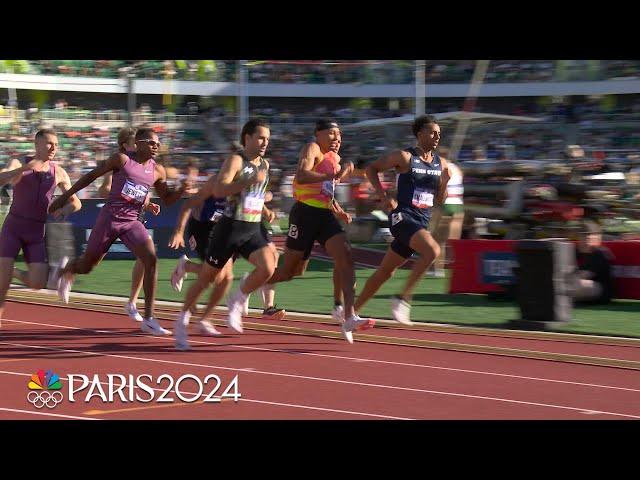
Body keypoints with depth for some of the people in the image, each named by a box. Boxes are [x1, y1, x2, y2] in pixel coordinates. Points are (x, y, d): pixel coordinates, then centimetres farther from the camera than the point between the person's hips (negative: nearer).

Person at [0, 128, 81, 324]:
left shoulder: (59, 173, 5)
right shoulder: (19, 166, -2)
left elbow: (76, 203, 13)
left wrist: (65, 209, -10)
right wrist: (25, 168, -35)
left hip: (37, 231, 3)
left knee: (38, 283, -11)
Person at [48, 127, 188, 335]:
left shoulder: (157, 171, 6)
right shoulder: (122, 160, -6)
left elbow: (167, 199, 16)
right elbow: (92, 175, 0)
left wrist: (181, 191, -7)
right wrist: (64, 197, 1)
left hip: (133, 222, 3)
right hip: (110, 217, -3)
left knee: (151, 260, -19)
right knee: (86, 266, 7)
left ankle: (148, 319, -16)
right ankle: (67, 271, 48)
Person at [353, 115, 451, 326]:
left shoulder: (441, 163, 10)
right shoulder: (405, 157, -7)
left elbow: (438, 201, 15)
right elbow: (371, 168, 2)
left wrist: (444, 183, -4)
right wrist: (383, 196, -9)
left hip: (422, 222, 7)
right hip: (402, 217, -7)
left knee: (386, 271, 13)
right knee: (432, 250, -30)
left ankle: (353, 310, 25)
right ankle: (403, 297, -19)